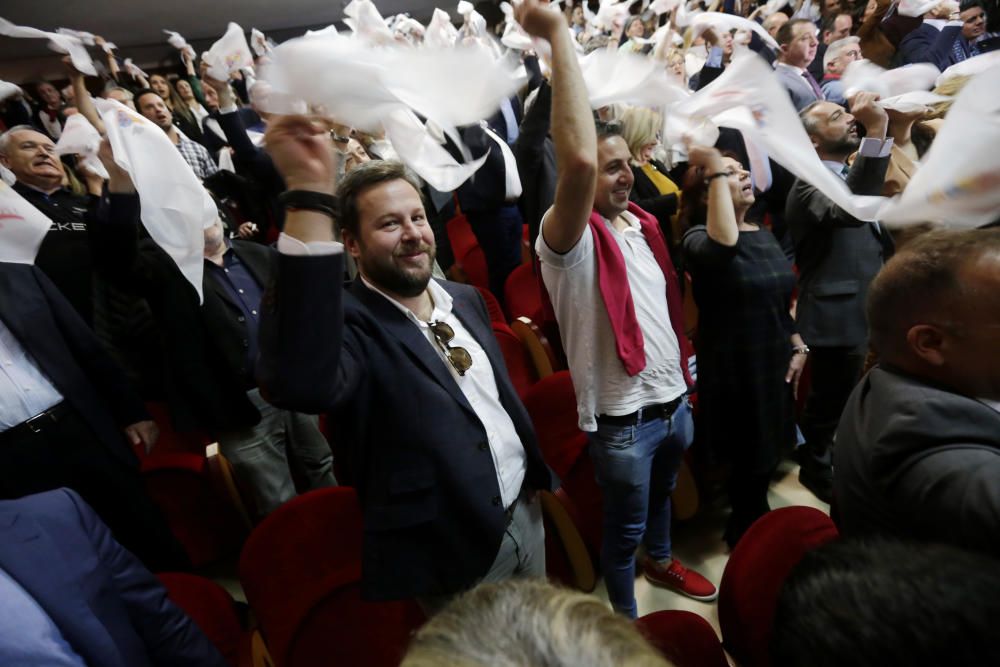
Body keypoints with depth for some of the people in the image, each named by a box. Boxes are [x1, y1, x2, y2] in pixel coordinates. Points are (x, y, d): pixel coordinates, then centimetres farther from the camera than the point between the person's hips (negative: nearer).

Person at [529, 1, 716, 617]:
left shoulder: (644, 224, 3)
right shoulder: (570, 240, -22)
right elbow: (577, 161, -42)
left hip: (675, 400, 7)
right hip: (623, 418, -7)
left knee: (662, 493, 31)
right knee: (623, 528, 15)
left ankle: (661, 561, 60)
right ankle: (626, 623, 40)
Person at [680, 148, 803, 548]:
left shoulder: (763, 235, 8)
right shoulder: (698, 238, -15)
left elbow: (780, 301, 17)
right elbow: (724, 245, -41)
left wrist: (797, 346, 6)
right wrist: (716, 169, -35)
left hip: (774, 364, 7)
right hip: (735, 370, -7)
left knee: (768, 455, 21)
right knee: (750, 461, 7)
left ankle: (749, 529, 45)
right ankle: (748, 537, 34)